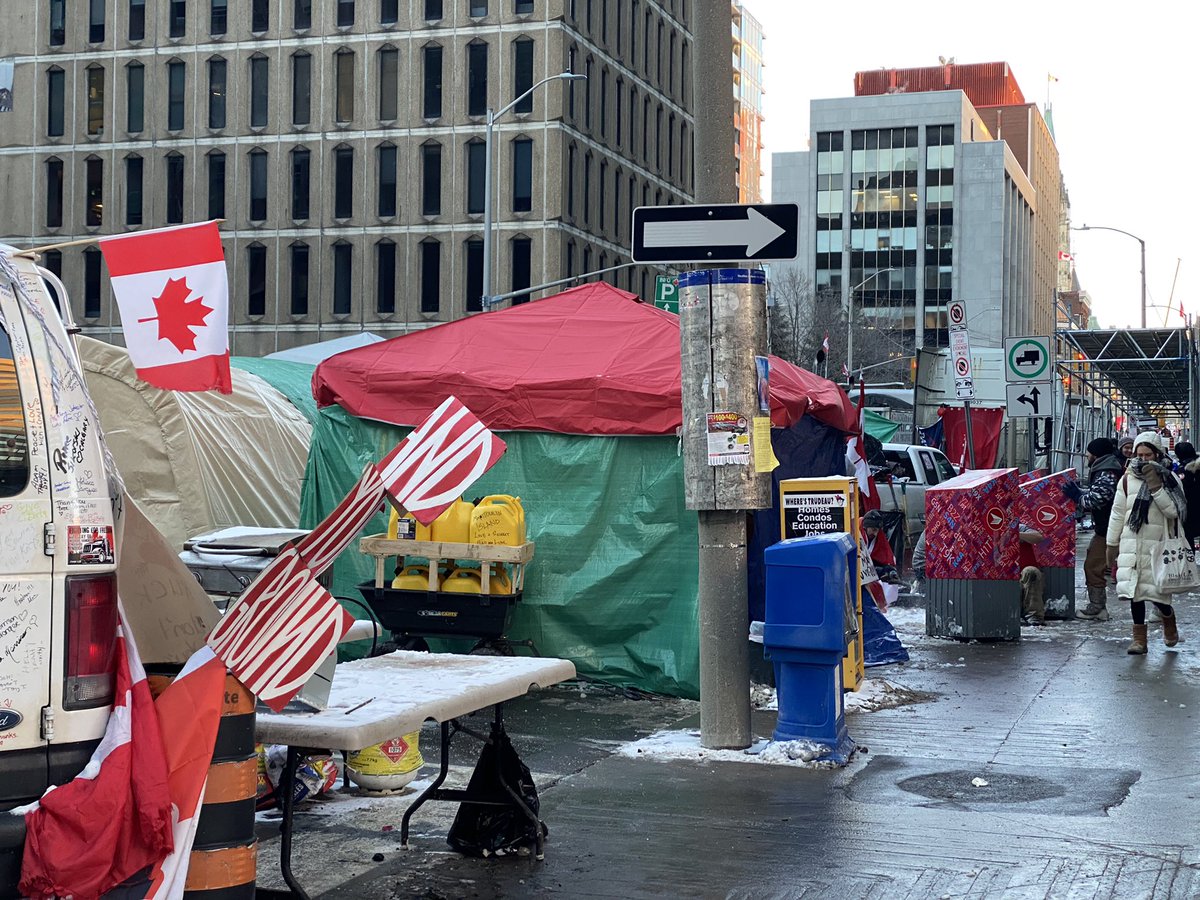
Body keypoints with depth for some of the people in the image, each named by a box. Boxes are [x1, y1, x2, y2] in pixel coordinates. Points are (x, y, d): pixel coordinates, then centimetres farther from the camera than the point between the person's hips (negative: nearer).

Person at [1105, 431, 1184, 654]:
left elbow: (1174, 511, -10)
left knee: (1157, 591, -5)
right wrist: (1112, 544, 12)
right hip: (1131, 544, 2)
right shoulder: (1127, 480, 8)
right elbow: (1117, 514, 12)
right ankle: (1139, 637, 9)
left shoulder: (1169, 479, 3)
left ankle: (1169, 620, 27)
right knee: (1134, 591, -1)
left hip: (1158, 543, -2)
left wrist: (1156, 486, -17)